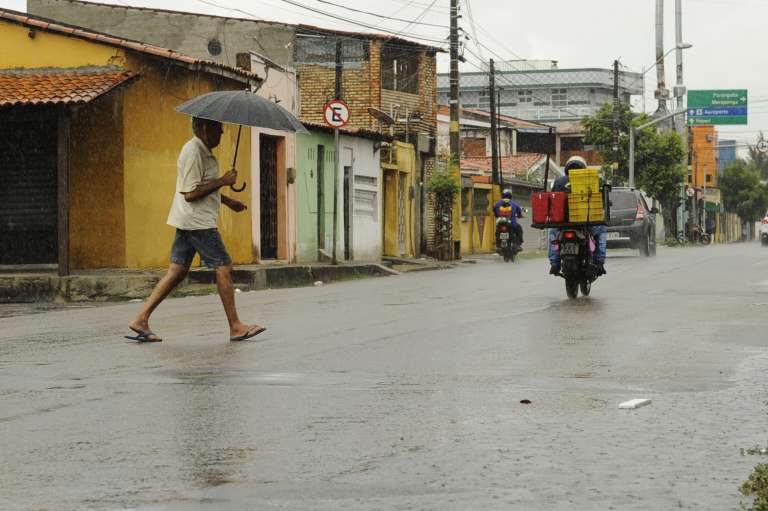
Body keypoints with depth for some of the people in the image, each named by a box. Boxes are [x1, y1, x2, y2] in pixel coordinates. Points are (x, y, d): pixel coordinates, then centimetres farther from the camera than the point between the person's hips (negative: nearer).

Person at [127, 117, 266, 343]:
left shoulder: (203, 151, 17)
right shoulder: (193, 152, -17)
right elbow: (190, 193, -23)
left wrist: (228, 201, 25)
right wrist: (222, 181, -19)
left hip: (188, 222, 10)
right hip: (197, 221, -10)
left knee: (177, 271, 7)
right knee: (223, 267, -5)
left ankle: (141, 320, 4)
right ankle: (236, 327, 0)